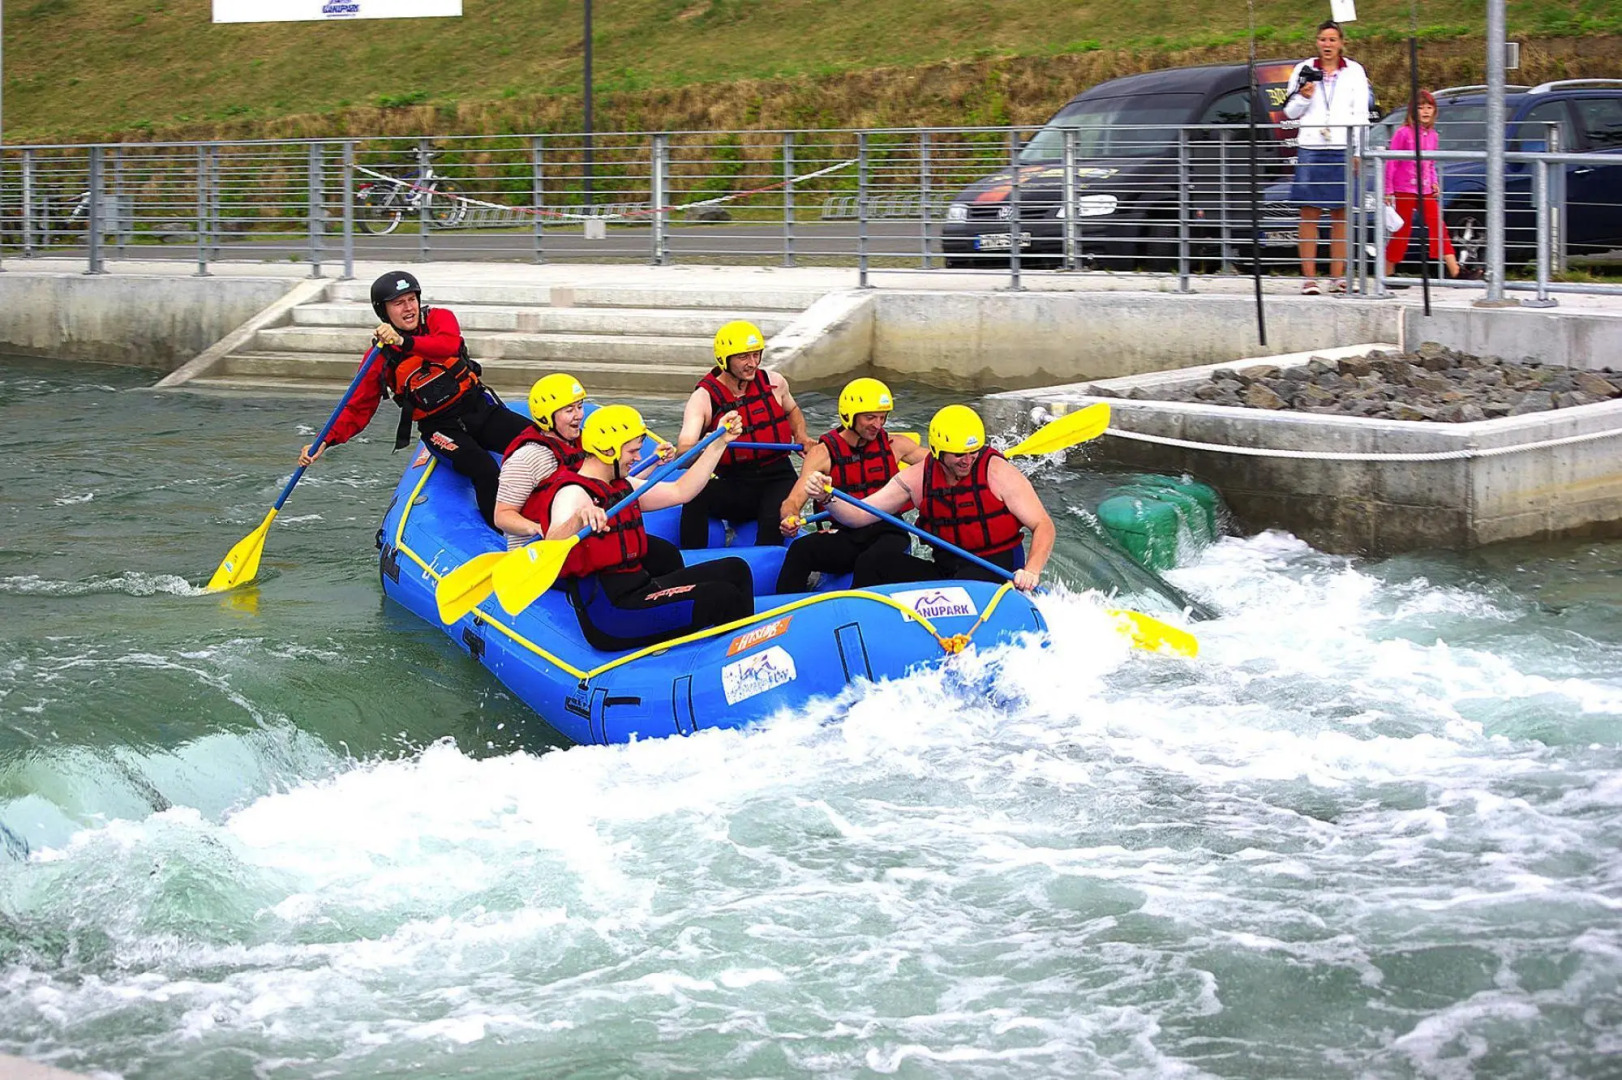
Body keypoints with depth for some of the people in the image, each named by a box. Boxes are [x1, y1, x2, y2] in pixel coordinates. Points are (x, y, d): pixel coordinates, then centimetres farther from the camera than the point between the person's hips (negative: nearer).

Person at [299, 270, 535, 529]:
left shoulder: (440, 318, -4)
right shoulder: (380, 358, -5)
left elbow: (449, 345, -28)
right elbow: (358, 410, -2)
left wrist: (404, 342, -43)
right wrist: (326, 442, -17)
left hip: (480, 408, 3)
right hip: (440, 428, -2)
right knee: (485, 471, -29)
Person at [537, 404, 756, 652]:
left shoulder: (622, 487, 16)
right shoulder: (573, 493, -15)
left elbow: (680, 492, 21)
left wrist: (720, 442, 20)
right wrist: (578, 518, -56)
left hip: (638, 589, 11)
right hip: (609, 613, -11)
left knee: (734, 570, 6)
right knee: (724, 597, -19)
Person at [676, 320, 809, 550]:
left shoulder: (774, 383, 3)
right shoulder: (703, 399, -8)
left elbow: (792, 411, 28)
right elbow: (684, 449, -23)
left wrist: (801, 438, 7)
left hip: (777, 479, 1)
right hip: (733, 485, -1)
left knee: (774, 521, -34)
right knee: (695, 493, -33)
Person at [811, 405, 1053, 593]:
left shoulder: (998, 473, -10)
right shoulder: (917, 478, 1)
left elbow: (1043, 526, -12)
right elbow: (859, 516, 1)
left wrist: (1031, 571, -30)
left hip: (999, 572, -5)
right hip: (945, 570, 5)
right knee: (873, 566, -9)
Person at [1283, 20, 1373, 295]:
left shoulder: (1355, 72, 9)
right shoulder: (1304, 70, 10)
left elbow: (1361, 113, 7)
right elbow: (1290, 112, 13)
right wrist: (1303, 97, -8)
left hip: (1342, 149, 0)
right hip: (1310, 148, 0)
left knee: (1340, 214, 0)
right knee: (1309, 213, -5)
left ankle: (1337, 277, 3)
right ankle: (1309, 277, -5)